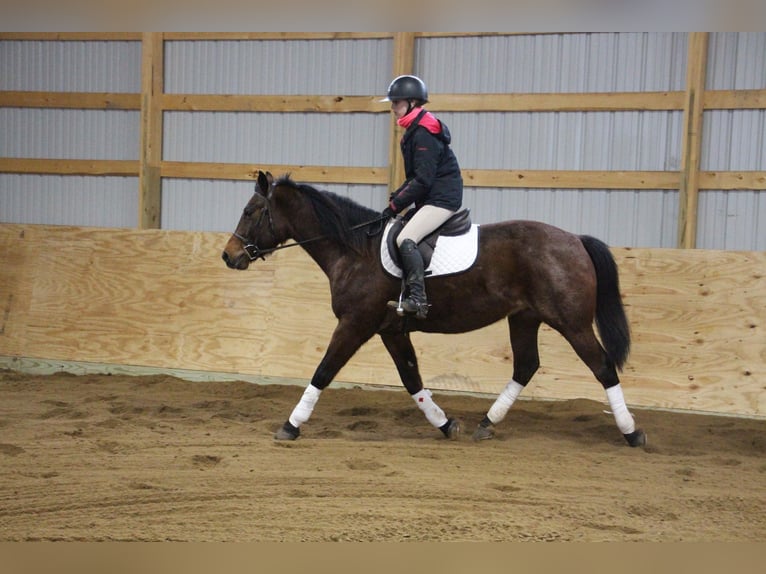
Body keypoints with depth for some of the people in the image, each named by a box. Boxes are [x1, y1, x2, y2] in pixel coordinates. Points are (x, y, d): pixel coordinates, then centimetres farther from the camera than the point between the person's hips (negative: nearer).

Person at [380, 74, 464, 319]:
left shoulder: (423, 133, -17)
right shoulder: (414, 130, 14)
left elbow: (422, 180, -21)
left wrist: (395, 205, -15)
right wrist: (395, 199, 7)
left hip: (442, 198, -11)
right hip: (431, 197, 11)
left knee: (405, 239, -24)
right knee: (397, 235, 16)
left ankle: (418, 299, -28)